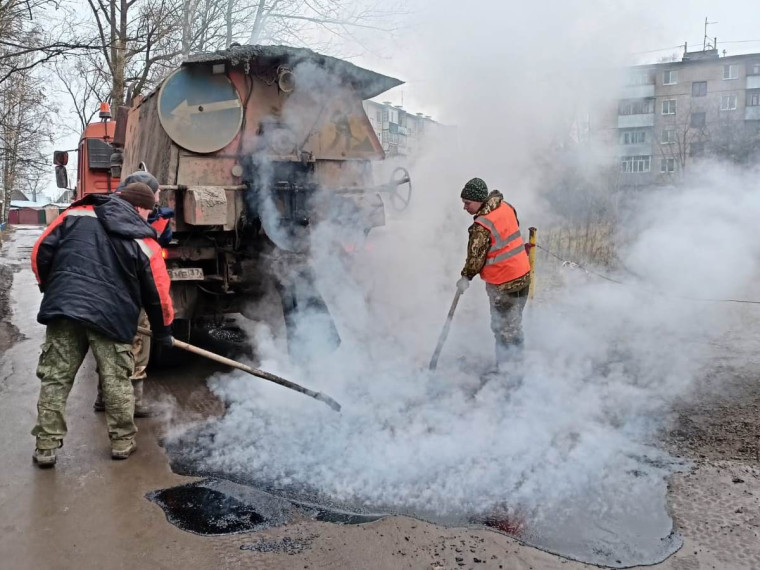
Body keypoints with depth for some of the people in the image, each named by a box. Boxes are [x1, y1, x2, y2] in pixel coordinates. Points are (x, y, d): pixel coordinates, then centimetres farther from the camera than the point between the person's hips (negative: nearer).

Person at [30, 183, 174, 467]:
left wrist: (50, 288, 26)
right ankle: (122, 442, 21)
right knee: (117, 381, 11)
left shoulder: (76, 214, 9)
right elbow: (158, 293, 5)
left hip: (63, 309, 2)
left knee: (55, 379, 11)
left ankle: (46, 446, 17)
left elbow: (41, 251, 10)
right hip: (112, 317, -2)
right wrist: (163, 331, 20)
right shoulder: (145, 242, 2)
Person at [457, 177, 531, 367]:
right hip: (523, 275, 9)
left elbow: (476, 256, -16)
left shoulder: (482, 226, -24)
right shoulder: (506, 207, 0)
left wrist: (466, 277, -1)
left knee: (504, 328, 4)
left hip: (503, 283, -9)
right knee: (514, 323, 22)